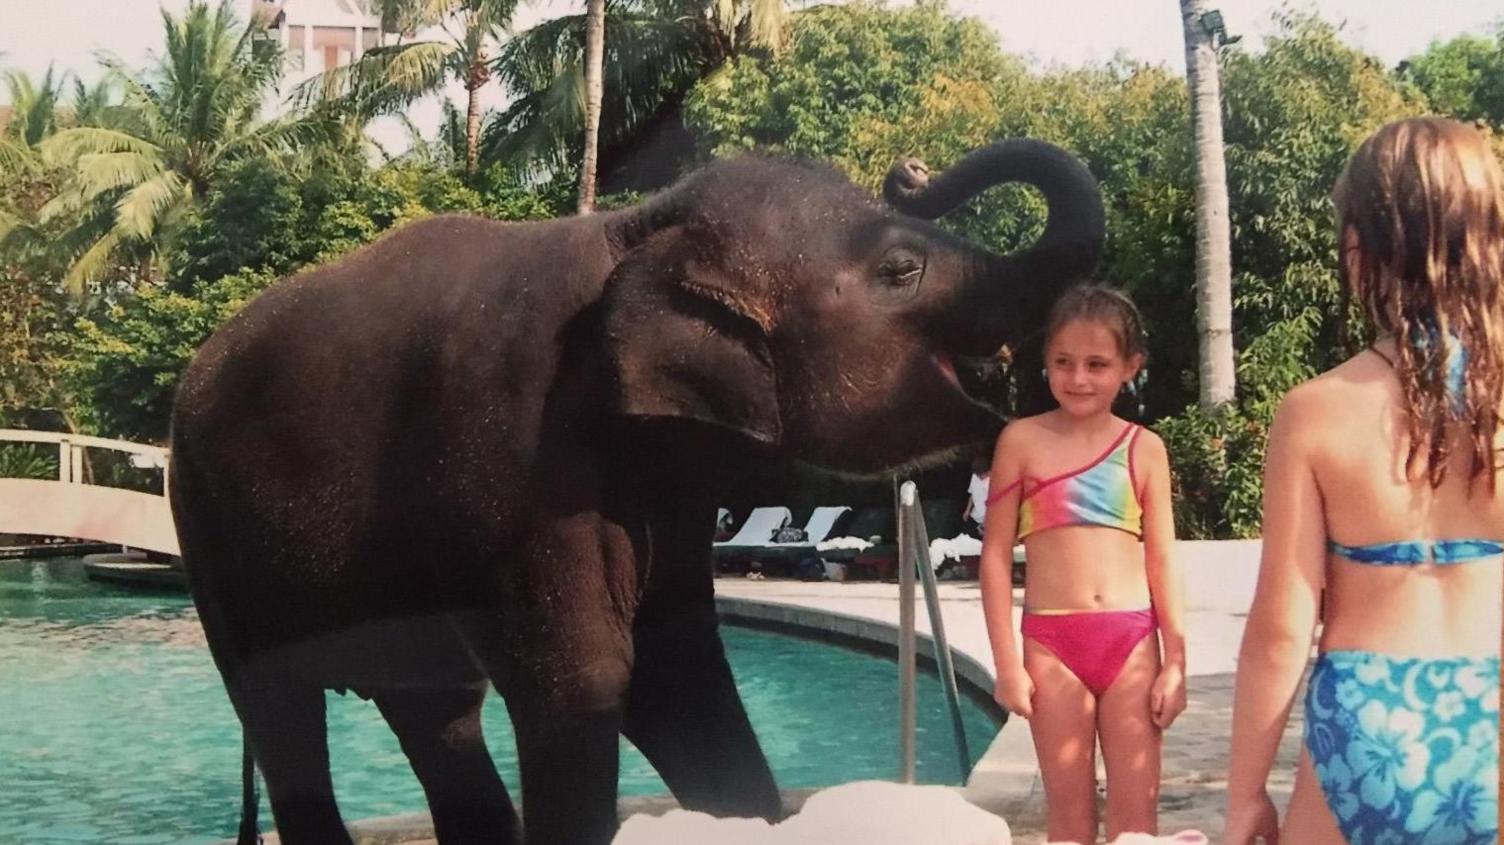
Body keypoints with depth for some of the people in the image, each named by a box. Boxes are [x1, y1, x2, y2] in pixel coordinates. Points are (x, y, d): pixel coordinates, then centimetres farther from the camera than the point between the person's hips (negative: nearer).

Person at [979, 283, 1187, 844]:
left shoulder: (1144, 448, 4)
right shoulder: (1023, 440, 0)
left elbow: (1161, 561, 6)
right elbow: (996, 553, 1)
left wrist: (1175, 662, 2)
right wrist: (1007, 661, -3)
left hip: (1132, 640, 1)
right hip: (1051, 642, -1)